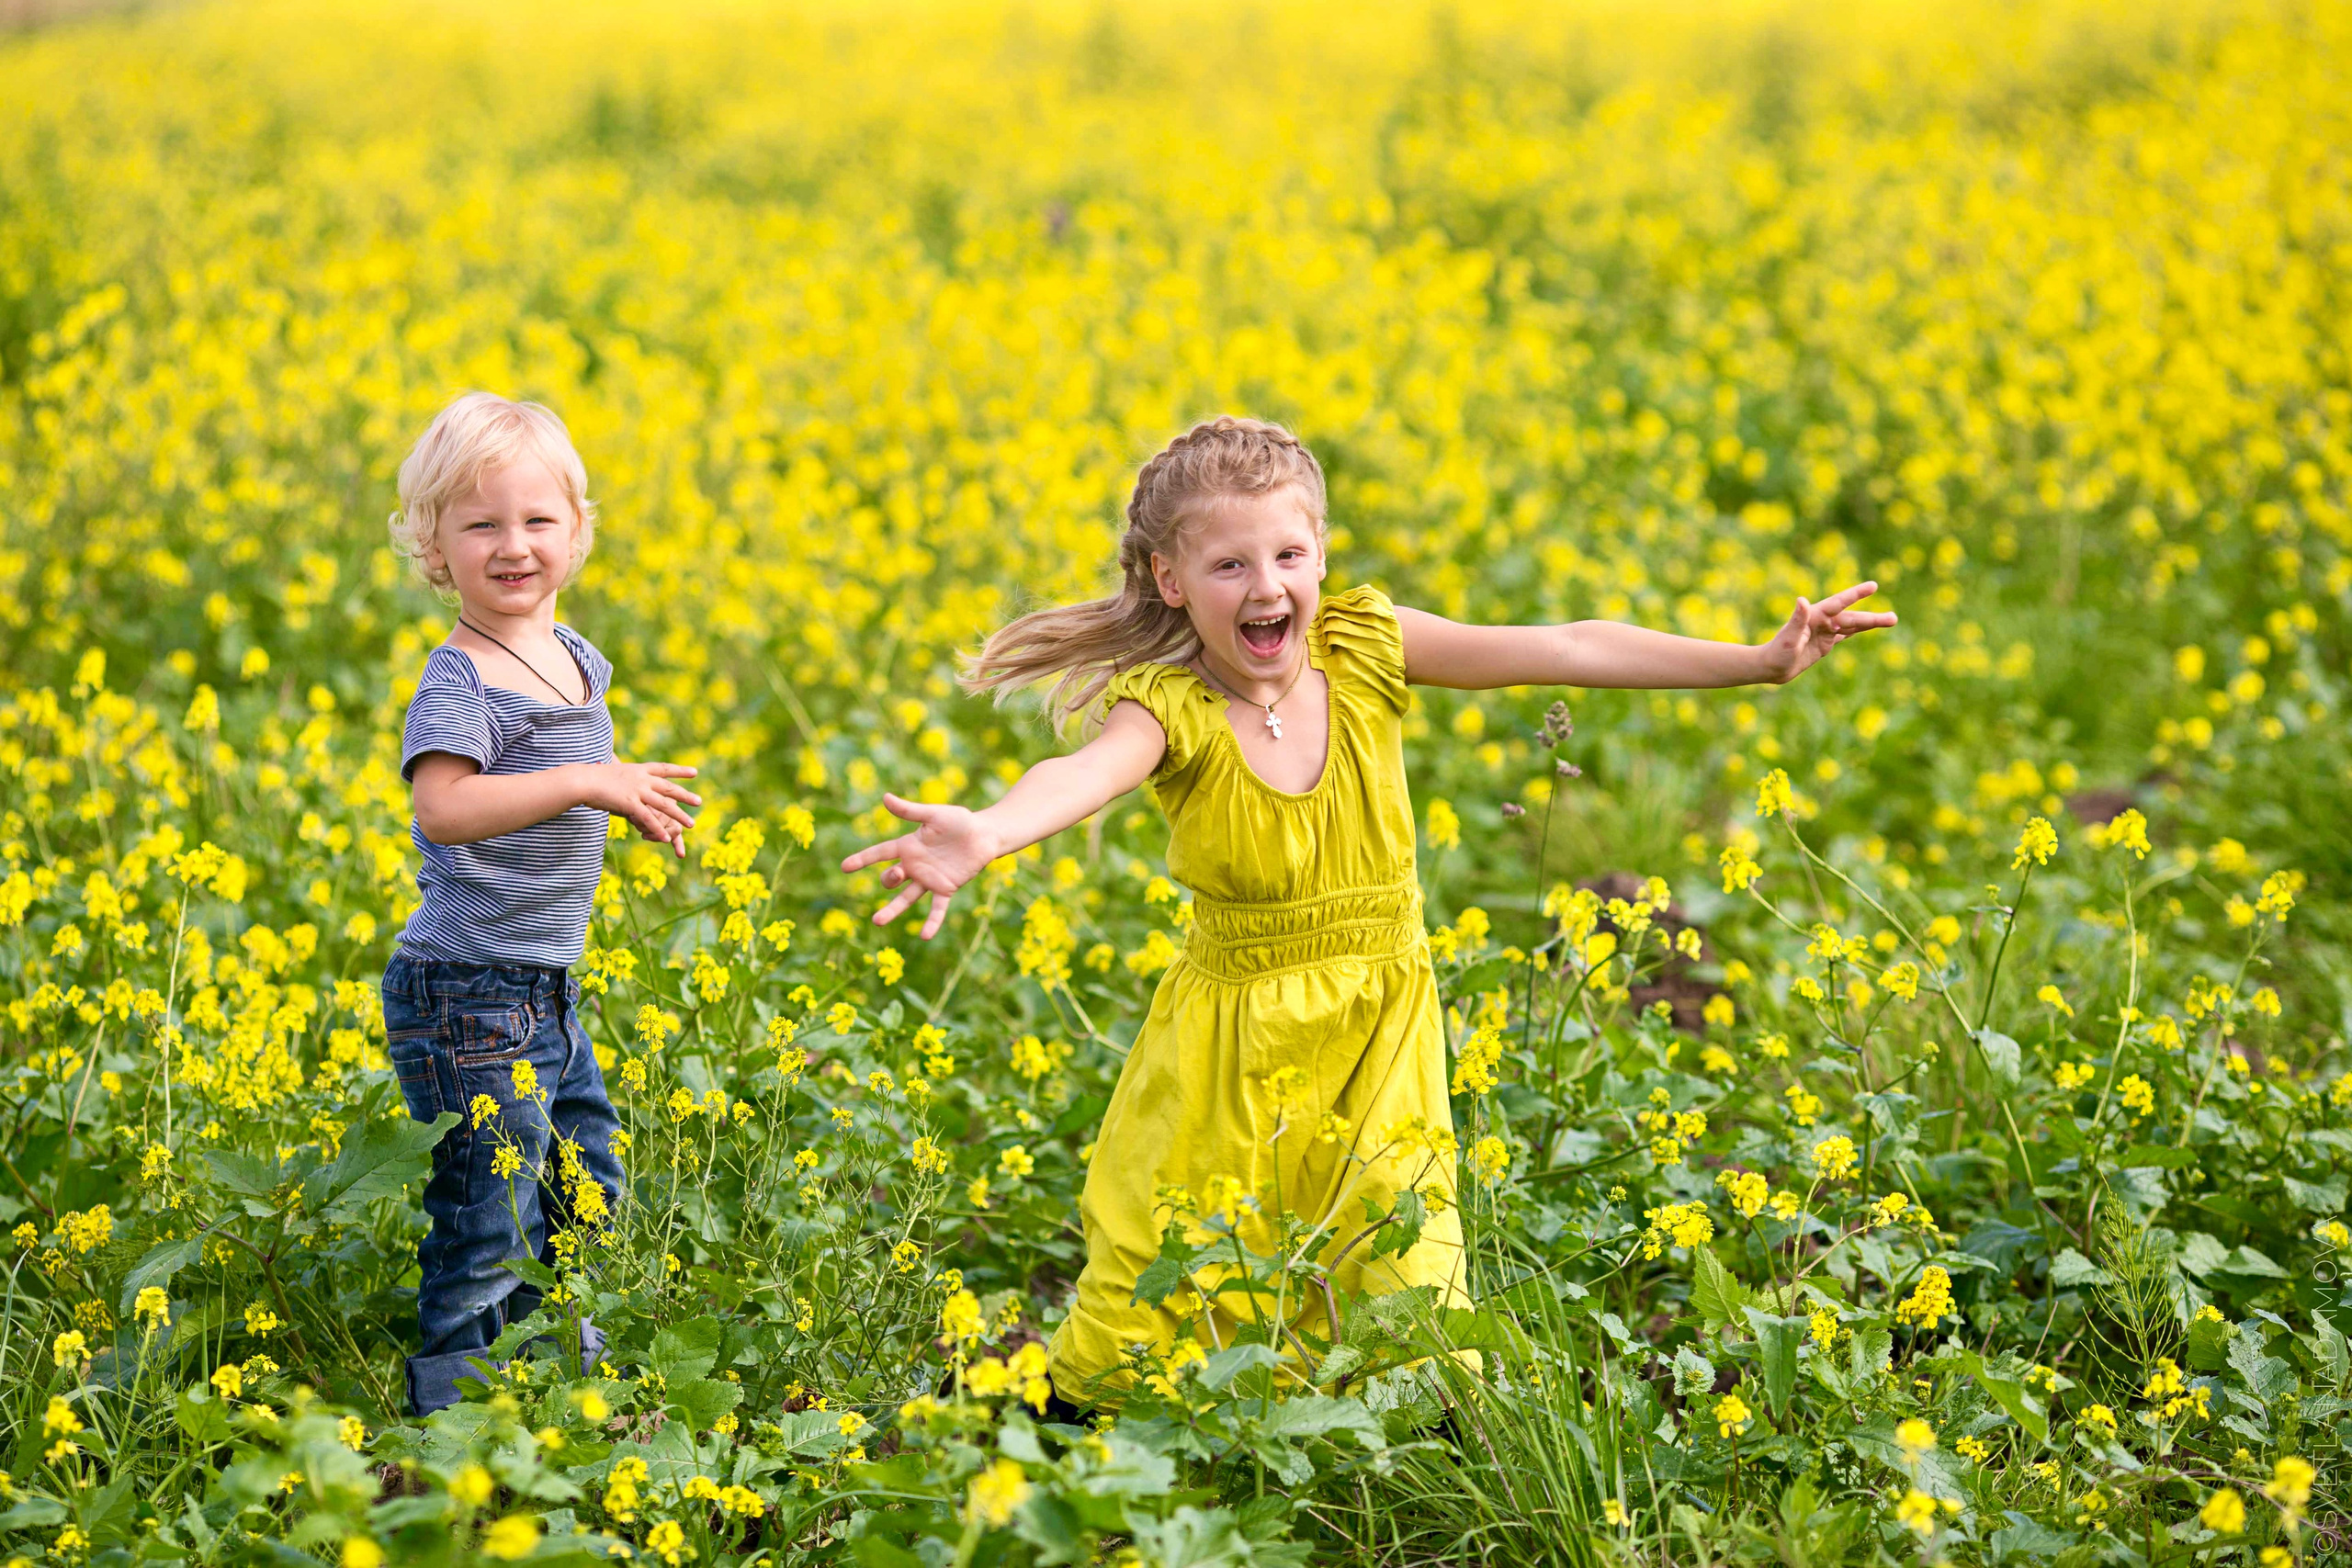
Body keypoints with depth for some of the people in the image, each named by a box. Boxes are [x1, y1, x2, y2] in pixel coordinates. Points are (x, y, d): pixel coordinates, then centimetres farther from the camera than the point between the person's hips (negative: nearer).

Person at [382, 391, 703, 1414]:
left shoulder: (577, 660, 8)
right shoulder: (460, 681, -19)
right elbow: (442, 806, -37)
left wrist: (641, 802, 14)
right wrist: (584, 783, -41)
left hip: (546, 992, 9)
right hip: (468, 999, -9)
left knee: (586, 1192, 22)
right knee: (487, 1229, -3)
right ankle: (452, 1409, 9)